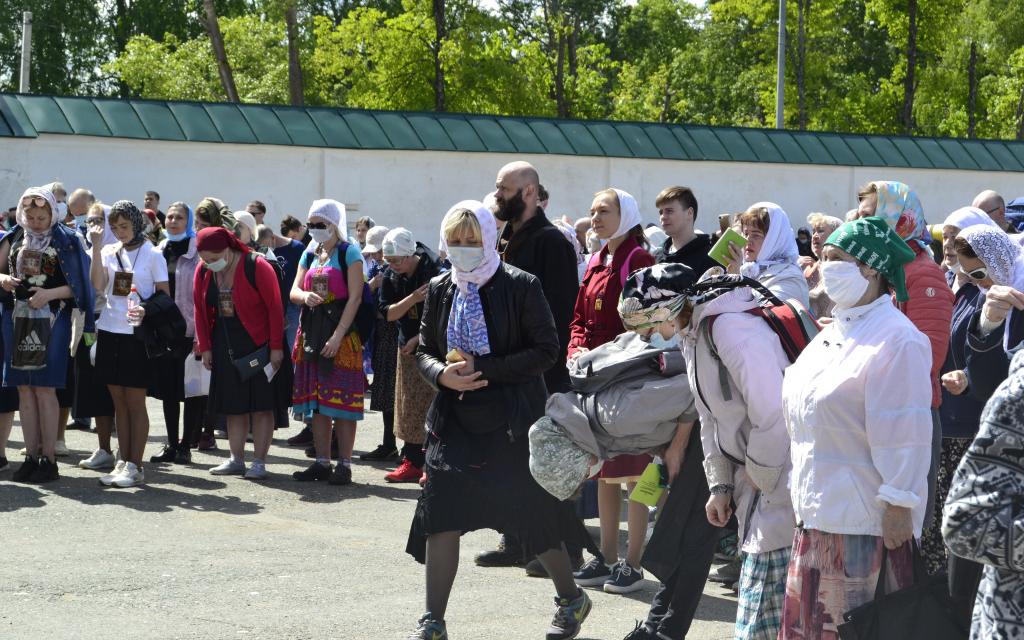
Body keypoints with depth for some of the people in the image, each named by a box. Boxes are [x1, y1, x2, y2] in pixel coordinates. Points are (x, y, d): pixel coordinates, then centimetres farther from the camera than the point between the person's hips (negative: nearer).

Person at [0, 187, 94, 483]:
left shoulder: (65, 241, 0)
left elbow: (77, 285, -4)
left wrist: (50, 294, -17)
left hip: (50, 321, -4)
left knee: (45, 388, -7)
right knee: (24, 389, 4)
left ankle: (49, 458, -2)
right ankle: (31, 456, 9)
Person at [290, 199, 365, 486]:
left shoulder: (349, 252, -4)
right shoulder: (310, 255, 15)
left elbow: (355, 297, -11)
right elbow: (294, 291, 10)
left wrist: (338, 335, -19)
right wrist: (305, 296, -16)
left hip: (341, 330, -6)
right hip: (312, 330, 6)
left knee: (342, 399, -6)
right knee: (316, 399, 7)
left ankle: (344, 464, -3)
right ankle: (322, 462, 13)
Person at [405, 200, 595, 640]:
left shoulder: (520, 286, -8)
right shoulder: (440, 290, 6)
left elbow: (546, 350, -12)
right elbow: (424, 351, 14)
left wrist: (481, 368, -18)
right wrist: (442, 374, -10)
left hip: (514, 420, -4)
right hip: (455, 418, 4)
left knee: (532, 513, 6)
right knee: (440, 517, -3)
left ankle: (571, 600, 30)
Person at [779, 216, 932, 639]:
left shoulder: (896, 338, -14)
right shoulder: (834, 332, 15)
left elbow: (903, 432, -17)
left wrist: (899, 506, -19)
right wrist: (801, 486, 22)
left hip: (865, 516, -9)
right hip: (819, 508, 9)